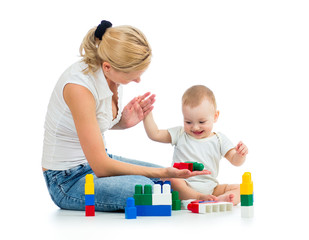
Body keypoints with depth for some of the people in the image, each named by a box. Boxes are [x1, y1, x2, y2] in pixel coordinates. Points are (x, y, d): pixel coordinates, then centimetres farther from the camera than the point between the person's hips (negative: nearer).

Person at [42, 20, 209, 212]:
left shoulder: (114, 75, -5)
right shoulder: (79, 86, -29)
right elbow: (101, 167, -28)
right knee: (142, 187, -30)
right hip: (68, 179, -8)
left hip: (100, 160, 8)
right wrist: (162, 173, -26)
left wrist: (124, 121, -7)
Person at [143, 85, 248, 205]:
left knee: (238, 188, -17)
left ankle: (220, 200, -48)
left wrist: (240, 154, -22)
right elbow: (154, 134, 7)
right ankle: (200, 198, -41)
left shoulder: (219, 140, 7)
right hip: (182, 188, -2)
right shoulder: (180, 134, 8)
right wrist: (147, 113, -3)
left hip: (210, 189, 2)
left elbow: (235, 161, 1)